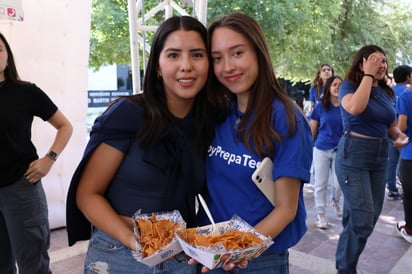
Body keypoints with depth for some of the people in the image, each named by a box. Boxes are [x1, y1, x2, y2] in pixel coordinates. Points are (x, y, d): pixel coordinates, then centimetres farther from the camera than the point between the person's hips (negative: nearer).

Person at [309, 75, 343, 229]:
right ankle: (321, 215, 19)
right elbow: (313, 129, 4)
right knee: (320, 184, 5)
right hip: (321, 150, -1)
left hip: (340, 150, 1)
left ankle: (336, 201, 41)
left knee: (339, 184, 7)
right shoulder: (321, 106, -2)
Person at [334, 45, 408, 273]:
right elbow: (355, 108, -29)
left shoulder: (386, 92, 11)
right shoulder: (348, 85, -7)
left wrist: (399, 136, -3)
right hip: (353, 155, -7)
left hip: (379, 156, 7)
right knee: (363, 218, -9)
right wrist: (368, 75, -18)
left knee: (371, 216, 13)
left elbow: (391, 124, 20)